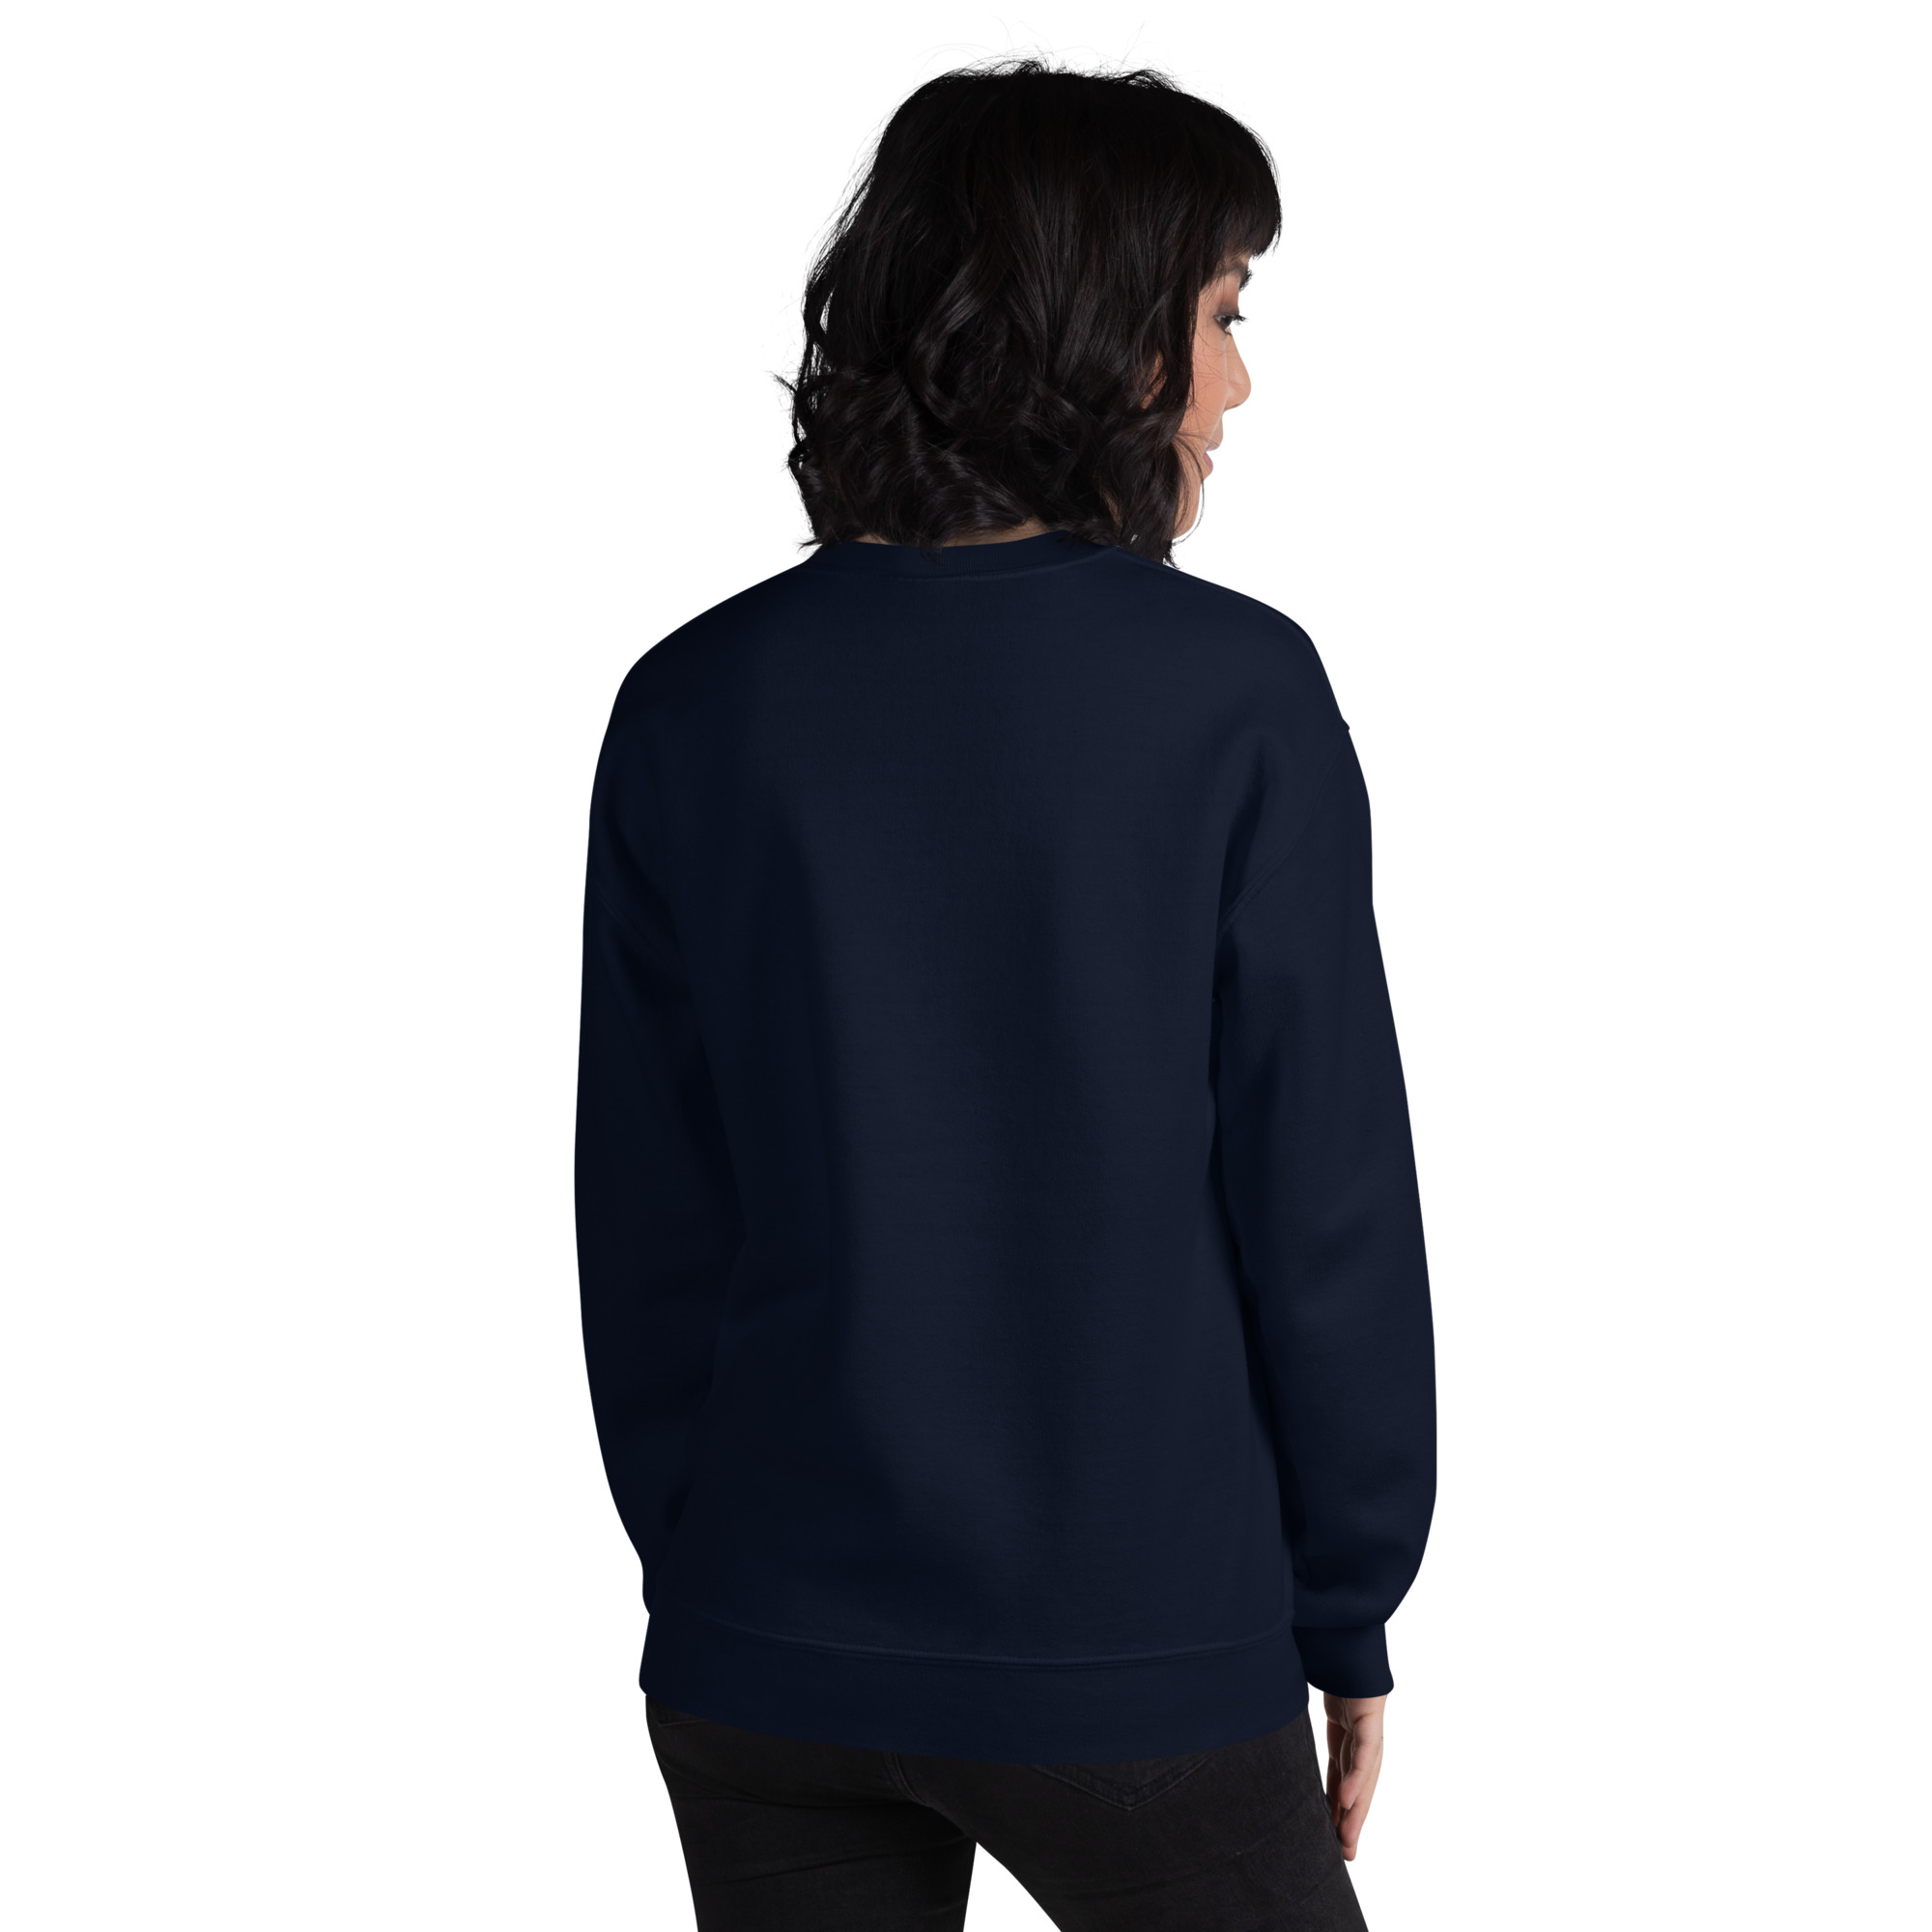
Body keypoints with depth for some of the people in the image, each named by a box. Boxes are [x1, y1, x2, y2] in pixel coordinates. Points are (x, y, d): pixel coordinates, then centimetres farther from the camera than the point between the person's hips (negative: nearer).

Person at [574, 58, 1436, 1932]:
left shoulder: (696, 703, -2)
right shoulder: (1233, 695, -12)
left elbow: (646, 1226, 2)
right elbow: (1328, 1200, -9)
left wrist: (693, 1563, 14)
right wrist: (1348, 1624, 2)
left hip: (766, 1658, 3)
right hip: (1133, 1656, -3)